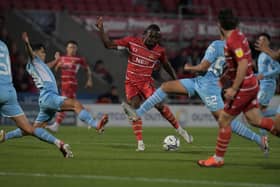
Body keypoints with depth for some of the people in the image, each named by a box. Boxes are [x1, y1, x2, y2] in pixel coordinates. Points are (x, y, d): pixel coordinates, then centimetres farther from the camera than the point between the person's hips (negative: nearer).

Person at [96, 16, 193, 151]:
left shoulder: (159, 51, -5)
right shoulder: (132, 42, -8)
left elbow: (167, 66, 13)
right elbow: (109, 45, -7)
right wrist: (100, 29, -18)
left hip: (146, 82, 0)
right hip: (131, 82, 1)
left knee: (159, 104, -18)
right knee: (135, 107, -14)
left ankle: (180, 130, -2)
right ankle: (140, 143, -11)